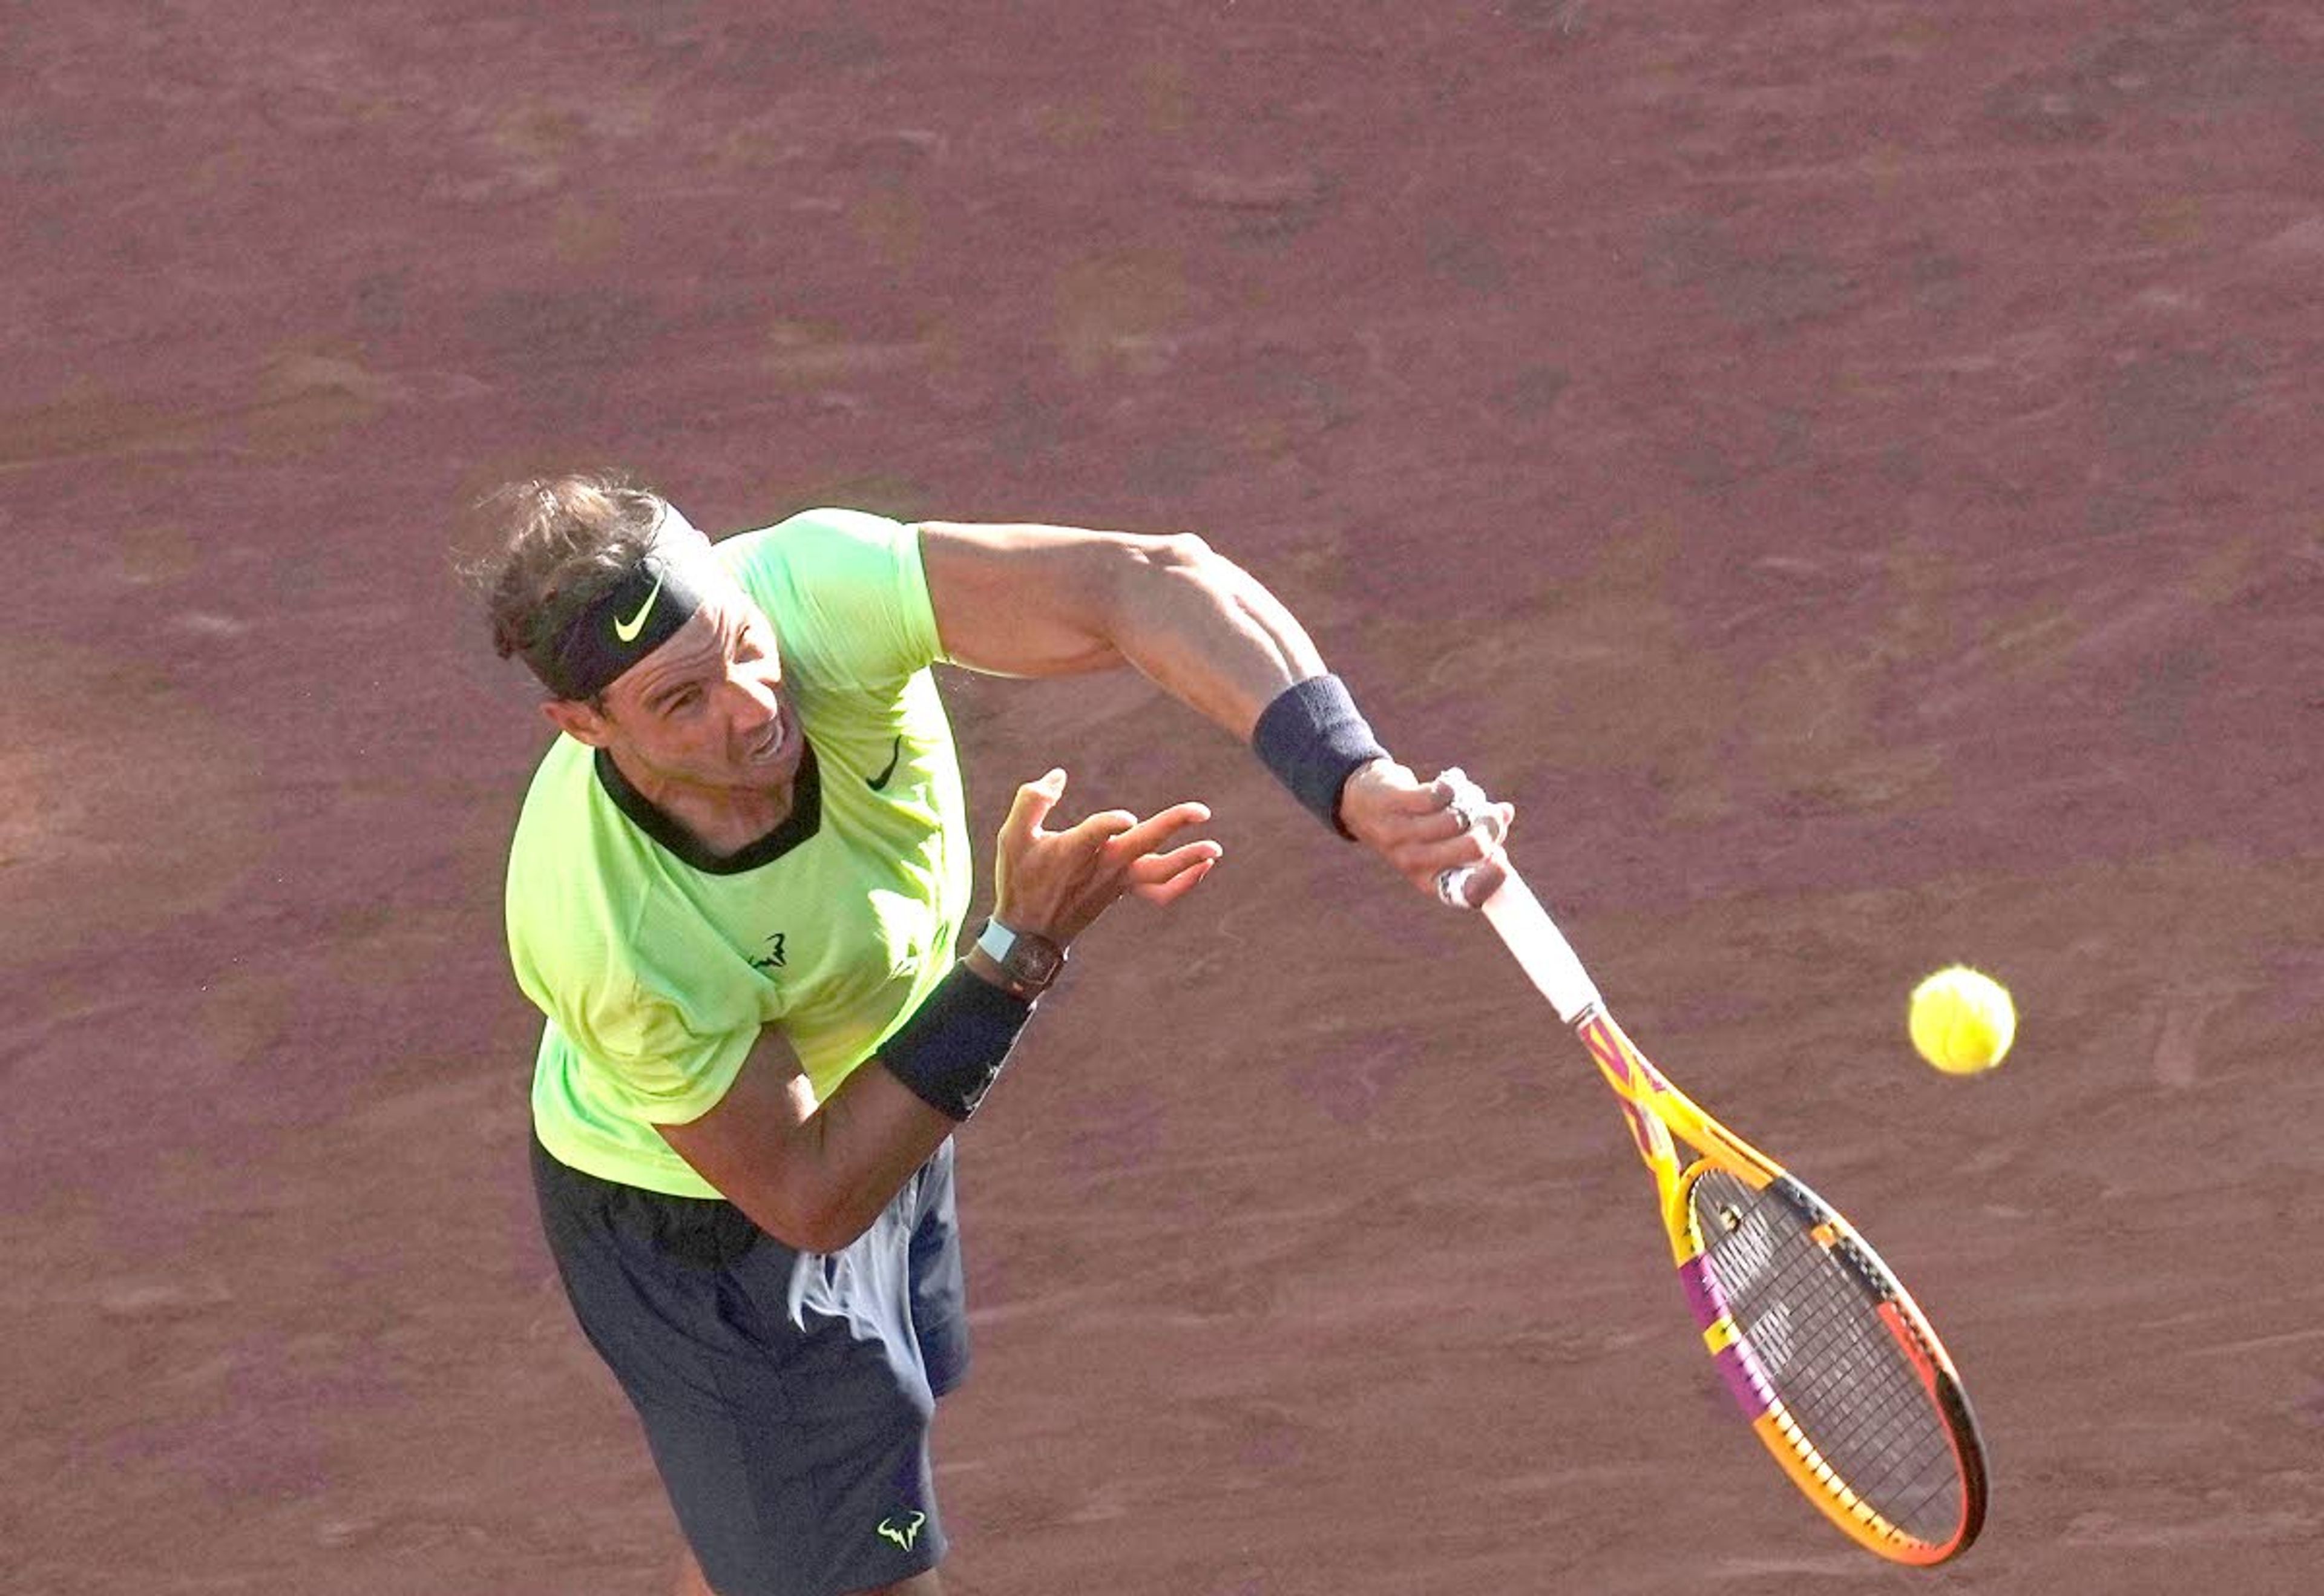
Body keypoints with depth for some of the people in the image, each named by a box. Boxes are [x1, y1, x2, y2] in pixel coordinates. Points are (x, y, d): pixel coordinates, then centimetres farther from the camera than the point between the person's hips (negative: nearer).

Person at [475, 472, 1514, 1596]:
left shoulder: (809, 587, -35)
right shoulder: (612, 944, -41)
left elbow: (1146, 583, -42)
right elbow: (811, 1200, -31)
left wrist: (1360, 785, -56)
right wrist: (1020, 949, -39)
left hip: (880, 1093, 6)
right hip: (707, 1222, -6)